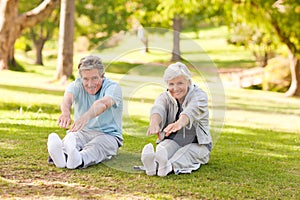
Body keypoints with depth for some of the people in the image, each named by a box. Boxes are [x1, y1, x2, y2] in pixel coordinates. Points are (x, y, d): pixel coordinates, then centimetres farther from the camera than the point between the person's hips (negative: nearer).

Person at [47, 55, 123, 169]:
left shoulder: (112, 87, -11)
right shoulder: (77, 85, 0)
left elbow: (103, 103, -35)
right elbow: (68, 97, -25)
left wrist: (86, 117, -58)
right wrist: (66, 112, -52)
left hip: (108, 135, -2)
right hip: (81, 132, 2)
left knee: (95, 147, -38)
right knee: (70, 139, -33)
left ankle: (78, 160, -70)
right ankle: (61, 156, -68)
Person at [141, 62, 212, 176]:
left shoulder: (199, 95, -10)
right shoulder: (165, 97, 0)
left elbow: (191, 111, -34)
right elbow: (158, 109, -25)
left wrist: (179, 124, -59)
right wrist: (154, 123, -51)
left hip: (197, 144, -2)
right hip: (172, 140, 2)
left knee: (188, 151, -35)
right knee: (166, 146, -32)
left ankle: (169, 167, -66)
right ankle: (154, 163, -65)